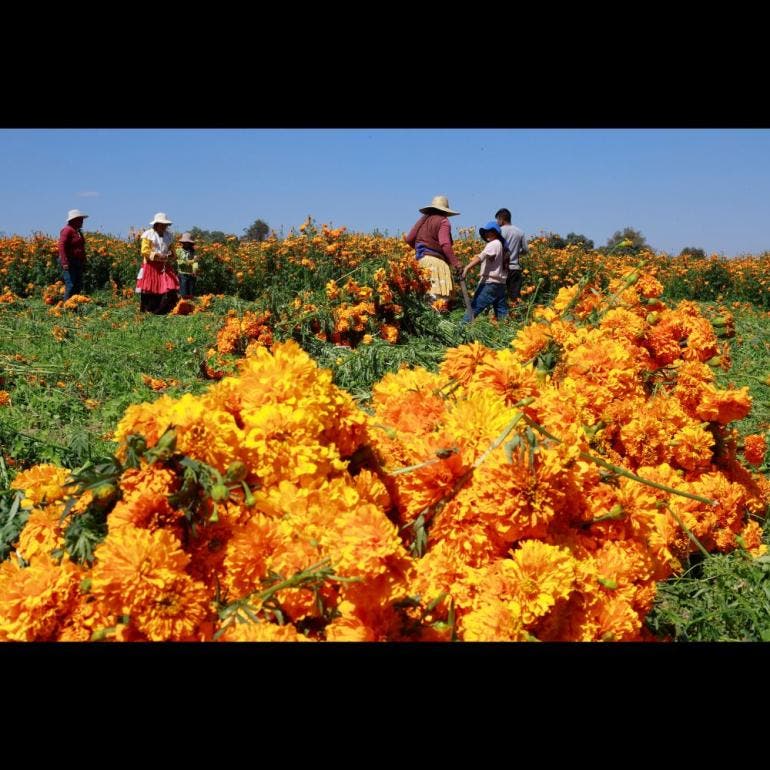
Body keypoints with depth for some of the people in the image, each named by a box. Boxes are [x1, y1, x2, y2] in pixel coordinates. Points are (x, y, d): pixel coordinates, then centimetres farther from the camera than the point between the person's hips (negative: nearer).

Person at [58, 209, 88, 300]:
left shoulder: (78, 231, 17)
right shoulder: (67, 230, -11)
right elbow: (62, 246, -19)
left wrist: (83, 262, 23)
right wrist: (65, 263, -26)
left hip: (78, 262, 9)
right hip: (69, 262, -9)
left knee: (78, 286, 7)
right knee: (71, 286, -13)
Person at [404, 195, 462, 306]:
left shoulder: (423, 219, 17)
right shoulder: (443, 221, -3)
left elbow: (409, 239, 18)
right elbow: (445, 244, -15)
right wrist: (455, 263, -16)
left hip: (420, 259, 7)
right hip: (435, 260, -7)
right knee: (439, 296, -10)